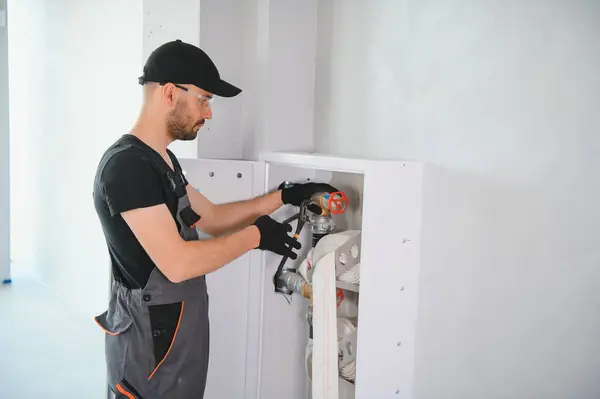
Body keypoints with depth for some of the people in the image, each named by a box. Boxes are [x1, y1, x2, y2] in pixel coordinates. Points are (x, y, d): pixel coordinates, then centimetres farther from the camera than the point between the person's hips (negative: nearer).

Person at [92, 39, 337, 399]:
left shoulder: (162, 159, 9)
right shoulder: (127, 166, -22)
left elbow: (210, 217, 14)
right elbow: (177, 263, -28)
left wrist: (283, 197, 8)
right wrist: (255, 235, -17)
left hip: (176, 332, 9)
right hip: (150, 342, -9)